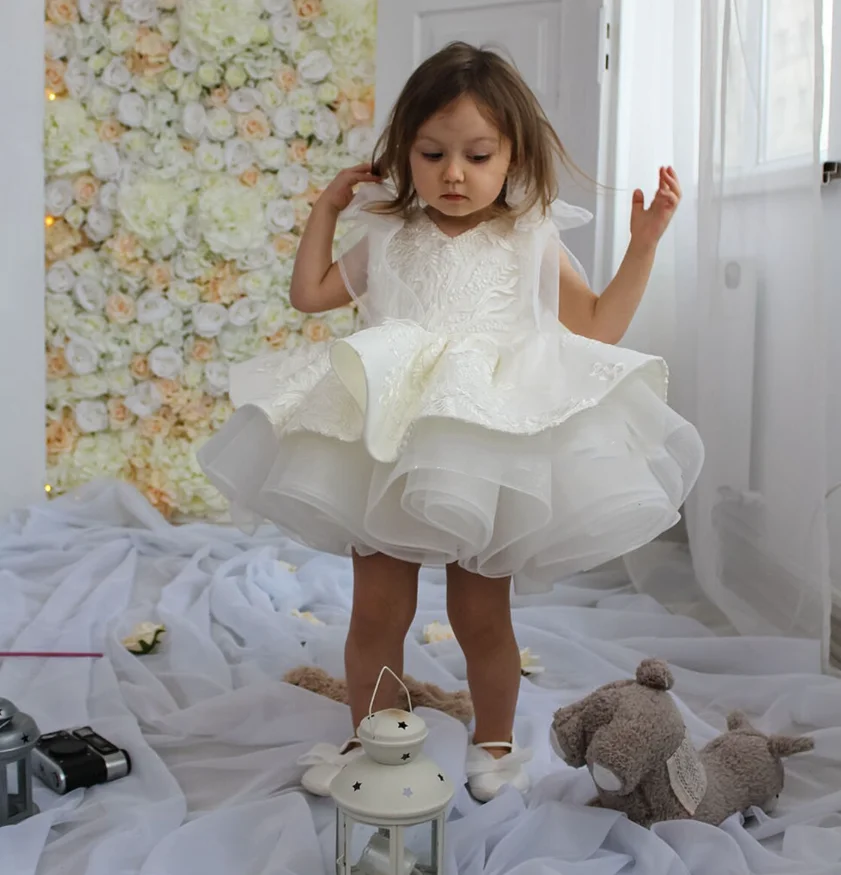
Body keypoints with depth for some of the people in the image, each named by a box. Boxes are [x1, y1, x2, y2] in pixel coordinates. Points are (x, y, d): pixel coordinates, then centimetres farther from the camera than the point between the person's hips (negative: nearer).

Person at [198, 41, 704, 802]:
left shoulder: (532, 240, 5)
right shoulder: (387, 237, 10)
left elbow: (601, 327, 5)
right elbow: (309, 294, 18)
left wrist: (645, 243, -2)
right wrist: (327, 207, 16)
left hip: (489, 452, -2)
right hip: (388, 447, 2)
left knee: (481, 616, 9)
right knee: (376, 611, 8)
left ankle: (495, 742, 31)